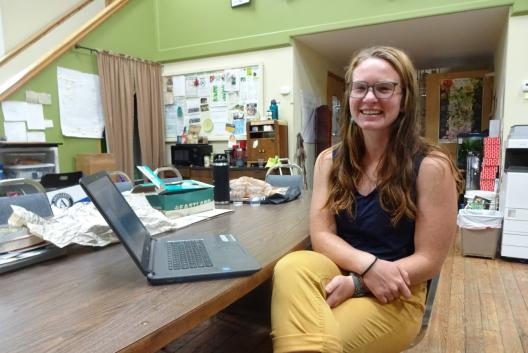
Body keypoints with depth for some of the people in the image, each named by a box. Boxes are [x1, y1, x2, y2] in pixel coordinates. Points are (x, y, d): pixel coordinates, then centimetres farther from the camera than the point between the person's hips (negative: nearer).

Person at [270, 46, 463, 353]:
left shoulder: (430, 166, -10)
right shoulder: (330, 160, 2)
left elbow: (429, 260, -9)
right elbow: (321, 233, -3)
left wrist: (356, 284, -18)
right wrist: (366, 265, -22)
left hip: (394, 296, -3)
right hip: (340, 272, 4)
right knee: (292, 266, -30)